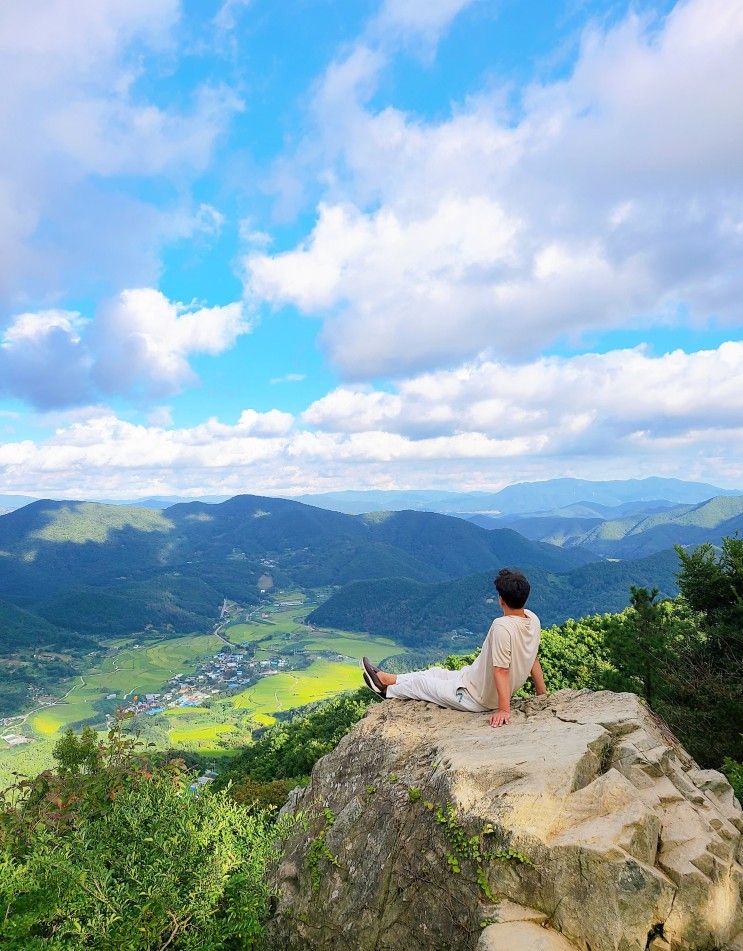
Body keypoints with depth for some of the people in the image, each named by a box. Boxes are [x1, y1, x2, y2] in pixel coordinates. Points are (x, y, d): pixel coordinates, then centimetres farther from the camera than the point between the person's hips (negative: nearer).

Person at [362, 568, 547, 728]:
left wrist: (504, 709, -25)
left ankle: (388, 691, 44)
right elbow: (532, 658, 3)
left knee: (420, 682, 15)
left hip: (477, 700, -8)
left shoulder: (502, 626, -34)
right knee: (435, 672, 24)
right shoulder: (533, 619, -8)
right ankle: (386, 678, 44)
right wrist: (542, 693, 12)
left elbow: (502, 670, -32)